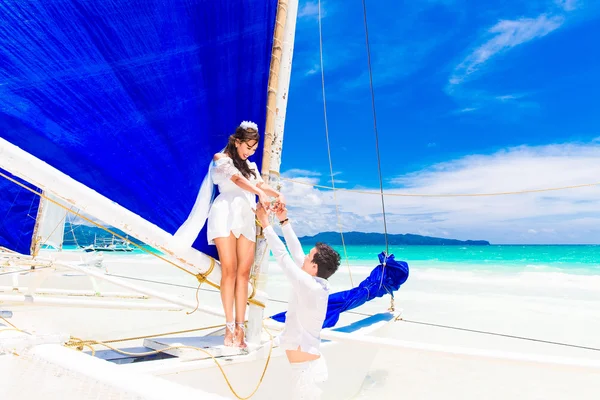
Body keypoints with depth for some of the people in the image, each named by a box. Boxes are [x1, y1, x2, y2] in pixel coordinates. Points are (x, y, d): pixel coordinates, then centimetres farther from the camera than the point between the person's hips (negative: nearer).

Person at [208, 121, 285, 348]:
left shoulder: (250, 166, 27)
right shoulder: (221, 158, 8)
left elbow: (262, 185, 11)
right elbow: (237, 179, -11)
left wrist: (277, 194, -11)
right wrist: (260, 193, -28)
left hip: (247, 218, 5)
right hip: (226, 215, -5)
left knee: (243, 273, -2)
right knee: (229, 270, -9)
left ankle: (240, 327, 0)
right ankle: (229, 327, -3)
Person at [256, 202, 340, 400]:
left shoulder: (309, 286, -23)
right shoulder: (318, 285, 0)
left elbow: (282, 256, -20)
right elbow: (296, 252, 5)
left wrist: (265, 223, -13)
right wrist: (284, 221, 10)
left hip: (306, 369, -9)